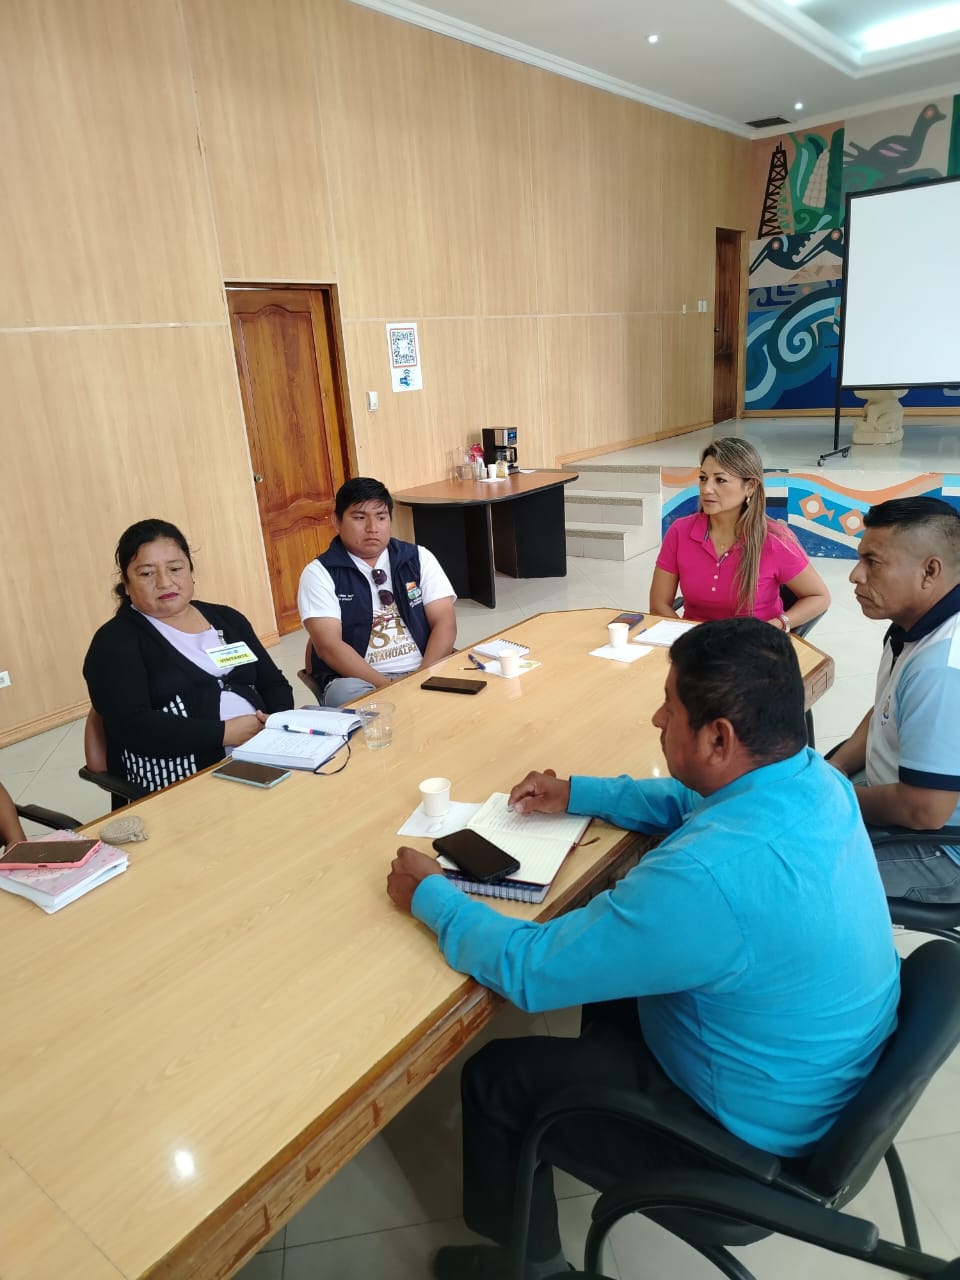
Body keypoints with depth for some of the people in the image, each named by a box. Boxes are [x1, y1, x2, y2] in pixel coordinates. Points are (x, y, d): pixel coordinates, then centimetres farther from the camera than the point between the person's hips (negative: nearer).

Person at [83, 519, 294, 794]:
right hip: (184, 779, -6)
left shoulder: (227, 619, 17)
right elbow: (132, 727, -13)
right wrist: (224, 733, -17)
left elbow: (274, 684, 16)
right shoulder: (115, 641, 0)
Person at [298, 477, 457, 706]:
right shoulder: (319, 573, 2)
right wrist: (388, 686, -20)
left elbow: (445, 623, 2)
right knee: (345, 692, -35)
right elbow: (329, 646, -9)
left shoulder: (419, 558, 10)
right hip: (359, 680, -1)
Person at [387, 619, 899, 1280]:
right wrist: (577, 794, 2)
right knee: (610, 963, 26)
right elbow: (691, 800, 9)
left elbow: (527, 969, -29)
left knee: (495, 1078, 5)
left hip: (756, 1124, -8)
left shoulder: (710, 876, -40)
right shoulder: (814, 777, -13)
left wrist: (430, 894, -14)